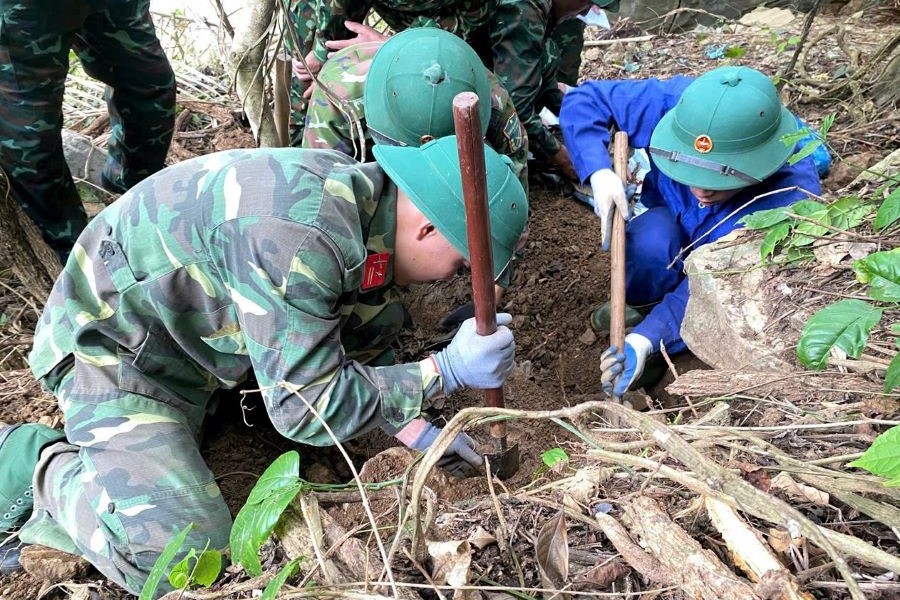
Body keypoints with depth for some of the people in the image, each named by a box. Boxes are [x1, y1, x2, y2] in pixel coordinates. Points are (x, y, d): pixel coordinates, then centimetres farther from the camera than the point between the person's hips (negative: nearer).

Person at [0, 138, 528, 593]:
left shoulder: (365, 200, -7)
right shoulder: (301, 235, -36)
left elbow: (361, 346, 5)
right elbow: (306, 407, -31)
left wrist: (416, 430, -3)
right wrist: (447, 371, -28)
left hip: (213, 326, 8)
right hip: (115, 346, -8)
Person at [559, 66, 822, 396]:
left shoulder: (791, 195, -37)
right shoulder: (673, 104, -33)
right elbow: (584, 99, -23)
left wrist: (645, 340, -48)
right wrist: (599, 174, -39)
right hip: (671, 221, 1)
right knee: (651, 242, -35)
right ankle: (638, 306, -3)